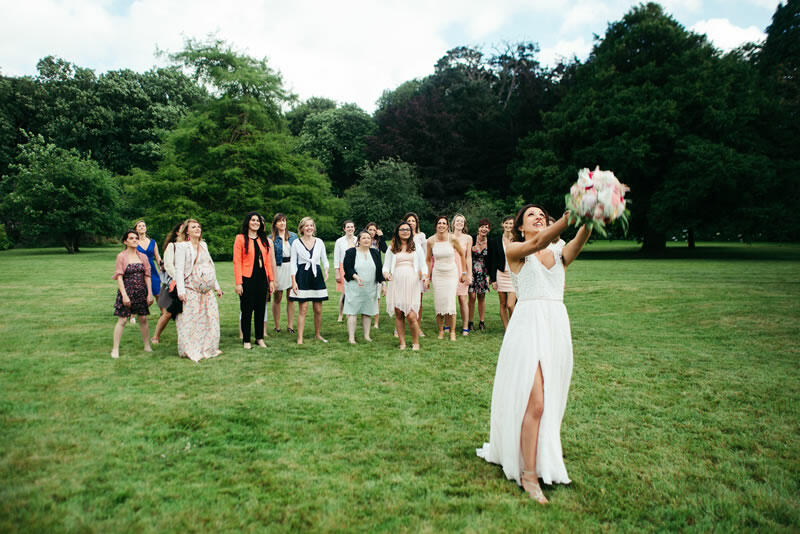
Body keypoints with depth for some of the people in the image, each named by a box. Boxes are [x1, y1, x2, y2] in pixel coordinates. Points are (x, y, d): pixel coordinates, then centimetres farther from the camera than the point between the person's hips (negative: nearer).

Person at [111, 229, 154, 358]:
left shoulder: (143, 257, 8)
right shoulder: (121, 256, -4)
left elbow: (147, 275, 8)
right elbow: (119, 276, -7)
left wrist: (150, 293, 3)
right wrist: (124, 295, -14)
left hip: (141, 291, 4)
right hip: (126, 291, -3)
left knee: (143, 319, 7)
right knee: (122, 320, -4)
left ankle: (147, 346, 17)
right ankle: (115, 349, 5)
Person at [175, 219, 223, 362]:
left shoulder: (204, 245, 16)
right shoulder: (182, 246, -4)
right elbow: (179, 270, -10)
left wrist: (216, 286, 20)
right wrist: (181, 291, -17)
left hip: (207, 290, 7)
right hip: (191, 290, -6)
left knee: (211, 318, 7)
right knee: (190, 321, -5)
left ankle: (207, 348, 19)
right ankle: (190, 351, 6)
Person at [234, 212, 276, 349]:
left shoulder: (264, 239, 12)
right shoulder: (240, 238, -2)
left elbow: (267, 261, 12)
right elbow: (237, 261, -7)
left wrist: (271, 280, 7)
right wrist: (238, 282, -13)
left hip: (262, 278, 5)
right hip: (247, 279, -4)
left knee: (261, 309, 9)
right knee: (247, 310, 2)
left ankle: (260, 338, 19)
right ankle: (246, 340, 12)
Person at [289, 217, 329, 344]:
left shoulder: (319, 242, 7)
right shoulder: (296, 243, 1)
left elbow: (324, 259, 13)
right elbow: (293, 263, 1)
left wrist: (326, 271, -7)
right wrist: (293, 281, -6)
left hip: (317, 276, 3)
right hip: (302, 276, -3)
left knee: (318, 310, 7)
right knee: (303, 309, -6)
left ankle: (318, 334, 24)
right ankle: (300, 338, 1)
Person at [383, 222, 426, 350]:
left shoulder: (416, 247, 15)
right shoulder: (392, 248, 14)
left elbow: (423, 264, 13)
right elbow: (386, 265, 12)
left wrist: (424, 275, -6)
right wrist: (386, 273, -11)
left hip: (412, 283, -1)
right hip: (396, 284, 1)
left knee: (411, 316, -10)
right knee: (398, 314, 1)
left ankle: (416, 343, 7)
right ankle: (402, 343, 11)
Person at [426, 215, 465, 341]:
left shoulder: (452, 239, -9)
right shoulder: (431, 241, -4)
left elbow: (463, 255, 4)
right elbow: (428, 259, 10)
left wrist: (463, 272, 7)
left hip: (451, 274, -1)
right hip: (437, 274, 2)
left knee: (450, 301, -8)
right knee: (438, 302, 0)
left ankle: (452, 332, 4)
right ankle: (441, 331, 15)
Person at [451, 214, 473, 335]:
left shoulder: (468, 238, 6)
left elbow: (468, 257, 5)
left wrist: (469, 274, 0)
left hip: (462, 271, -1)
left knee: (463, 299, -5)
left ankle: (465, 327, 2)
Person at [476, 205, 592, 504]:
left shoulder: (559, 255, 16)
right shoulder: (514, 251, 5)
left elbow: (578, 243, -6)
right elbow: (537, 243, -17)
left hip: (557, 326, 5)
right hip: (528, 325, -5)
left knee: (551, 401, 11)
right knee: (535, 402, -10)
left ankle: (543, 458, 31)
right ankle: (529, 474, 2)